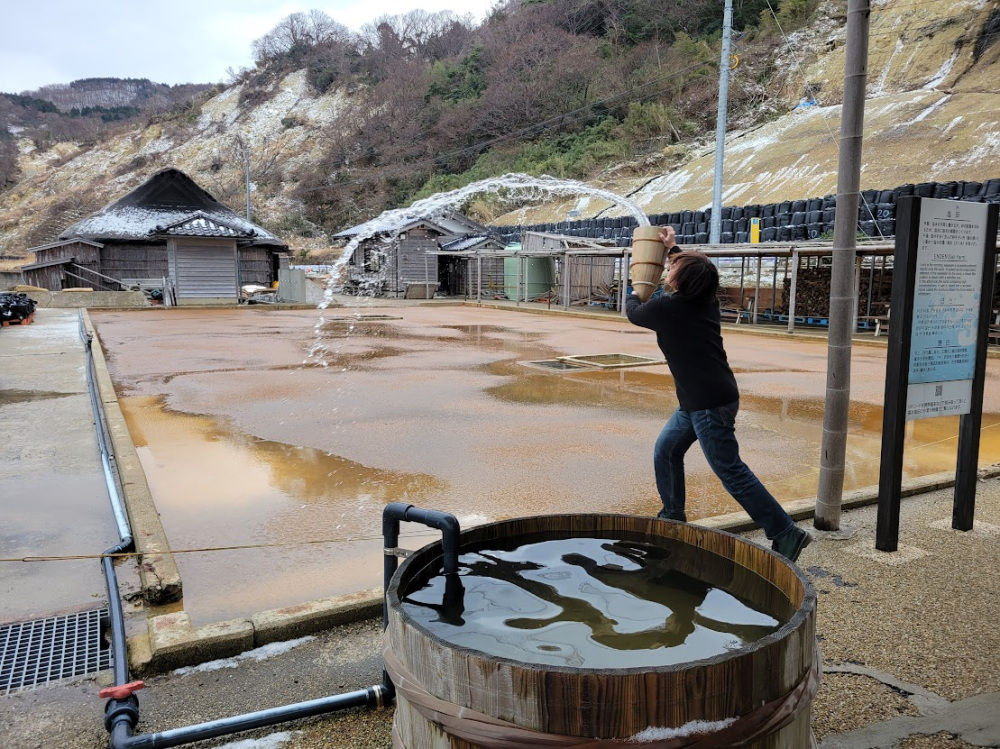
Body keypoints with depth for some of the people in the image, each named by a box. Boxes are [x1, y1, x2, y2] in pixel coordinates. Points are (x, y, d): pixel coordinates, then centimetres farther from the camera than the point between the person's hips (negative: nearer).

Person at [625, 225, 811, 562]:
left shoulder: (666, 308, -15)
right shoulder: (705, 300, 6)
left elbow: (633, 312, 8)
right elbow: (694, 271, 31)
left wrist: (634, 295, 30)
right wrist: (673, 248, 41)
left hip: (709, 404, -9)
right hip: (697, 400, 9)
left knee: (731, 472, -7)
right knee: (665, 450, 20)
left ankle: (786, 532, -3)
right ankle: (673, 514, 32)